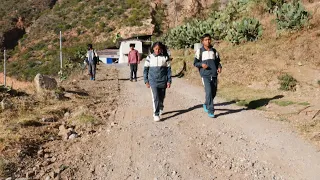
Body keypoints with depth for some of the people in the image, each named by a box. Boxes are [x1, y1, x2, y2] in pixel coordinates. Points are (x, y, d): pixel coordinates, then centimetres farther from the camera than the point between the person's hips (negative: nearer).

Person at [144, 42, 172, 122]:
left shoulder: (165, 58, 1)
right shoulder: (149, 57, 0)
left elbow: (168, 69, 4)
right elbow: (145, 69, 4)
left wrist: (169, 81, 0)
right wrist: (146, 81, 1)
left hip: (163, 81, 1)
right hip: (153, 81, -1)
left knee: (161, 97, 13)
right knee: (155, 98, -10)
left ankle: (160, 109, 39)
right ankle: (156, 114, -4)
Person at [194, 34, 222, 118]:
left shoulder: (214, 51, 12)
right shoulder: (199, 51, 2)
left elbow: (218, 61, 19)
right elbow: (195, 63, 5)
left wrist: (219, 67, -2)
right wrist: (201, 64, -15)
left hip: (214, 74, 4)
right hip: (205, 75, -4)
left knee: (214, 92, 10)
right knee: (209, 91, -16)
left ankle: (206, 104, 37)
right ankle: (210, 111, -8)